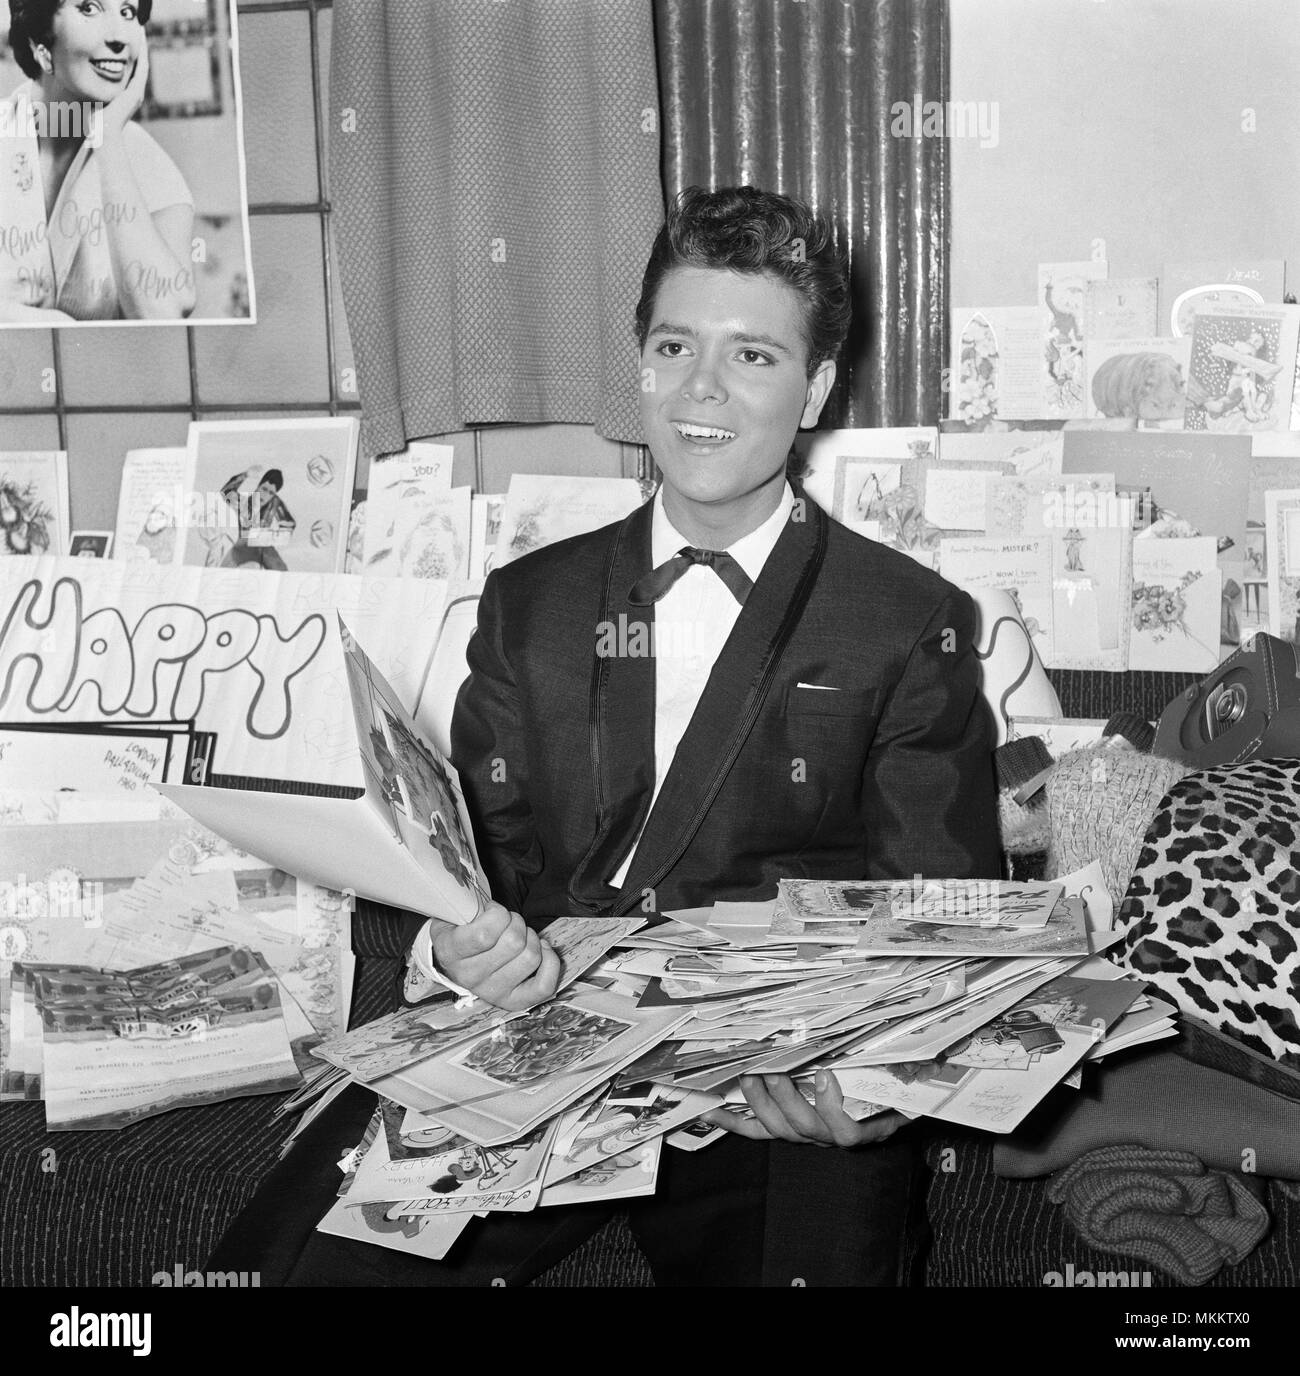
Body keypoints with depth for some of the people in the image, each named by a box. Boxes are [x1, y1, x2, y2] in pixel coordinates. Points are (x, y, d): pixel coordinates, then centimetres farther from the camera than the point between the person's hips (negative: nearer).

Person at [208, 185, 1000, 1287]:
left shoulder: (916, 626, 5)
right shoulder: (528, 604, 16)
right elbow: (474, 851, 12)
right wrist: (468, 940, -13)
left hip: (775, 1097, -1)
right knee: (282, 1258, -20)